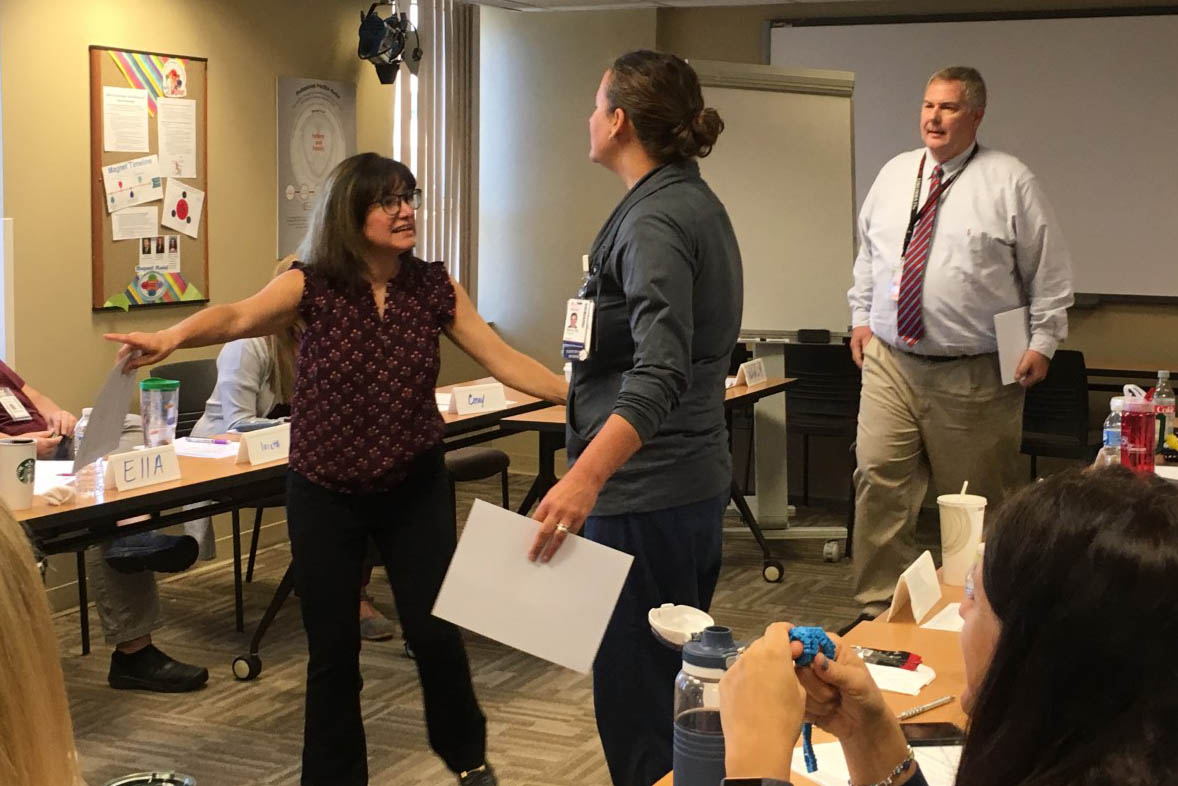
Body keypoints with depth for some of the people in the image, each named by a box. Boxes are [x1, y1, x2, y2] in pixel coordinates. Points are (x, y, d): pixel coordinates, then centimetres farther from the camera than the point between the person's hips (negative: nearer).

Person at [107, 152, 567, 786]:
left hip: (415, 487, 1)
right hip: (323, 493, -1)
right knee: (333, 646, 6)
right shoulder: (311, 285, -11)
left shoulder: (434, 287, -3)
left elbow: (504, 360, -3)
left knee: (435, 629, 4)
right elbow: (239, 316, -28)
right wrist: (173, 337, -48)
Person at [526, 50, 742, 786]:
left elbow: (661, 373, -31)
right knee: (680, 684, 18)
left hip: (644, 492, -10)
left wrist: (585, 477, -43)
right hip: (696, 481, 10)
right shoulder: (696, 203, 12)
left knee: (636, 697, -3)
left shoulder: (654, 222, -17)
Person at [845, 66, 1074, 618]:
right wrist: (861, 315, 14)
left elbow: (1049, 272, 0)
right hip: (890, 361, 3)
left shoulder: (1010, 182, -3)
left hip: (975, 374, -3)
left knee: (975, 506, 6)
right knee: (879, 482, -5)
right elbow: (867, 254, 21)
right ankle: (878, 606, 6)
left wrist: (1043, 342, -5)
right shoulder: (894, 174, 10)